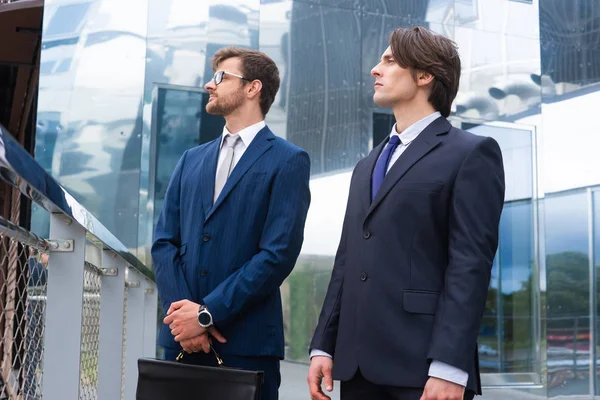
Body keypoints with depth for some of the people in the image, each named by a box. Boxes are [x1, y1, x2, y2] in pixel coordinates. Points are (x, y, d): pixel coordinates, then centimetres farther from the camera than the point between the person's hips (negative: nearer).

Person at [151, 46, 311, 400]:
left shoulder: (288, 162, -1)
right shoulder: (191, 160, 16)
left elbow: (279, 254, -11)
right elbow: (164, 242, 9)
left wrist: (207, 314, -13)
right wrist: (182, 310, -7)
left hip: (247, 342, -4)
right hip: (183, 338, 5)